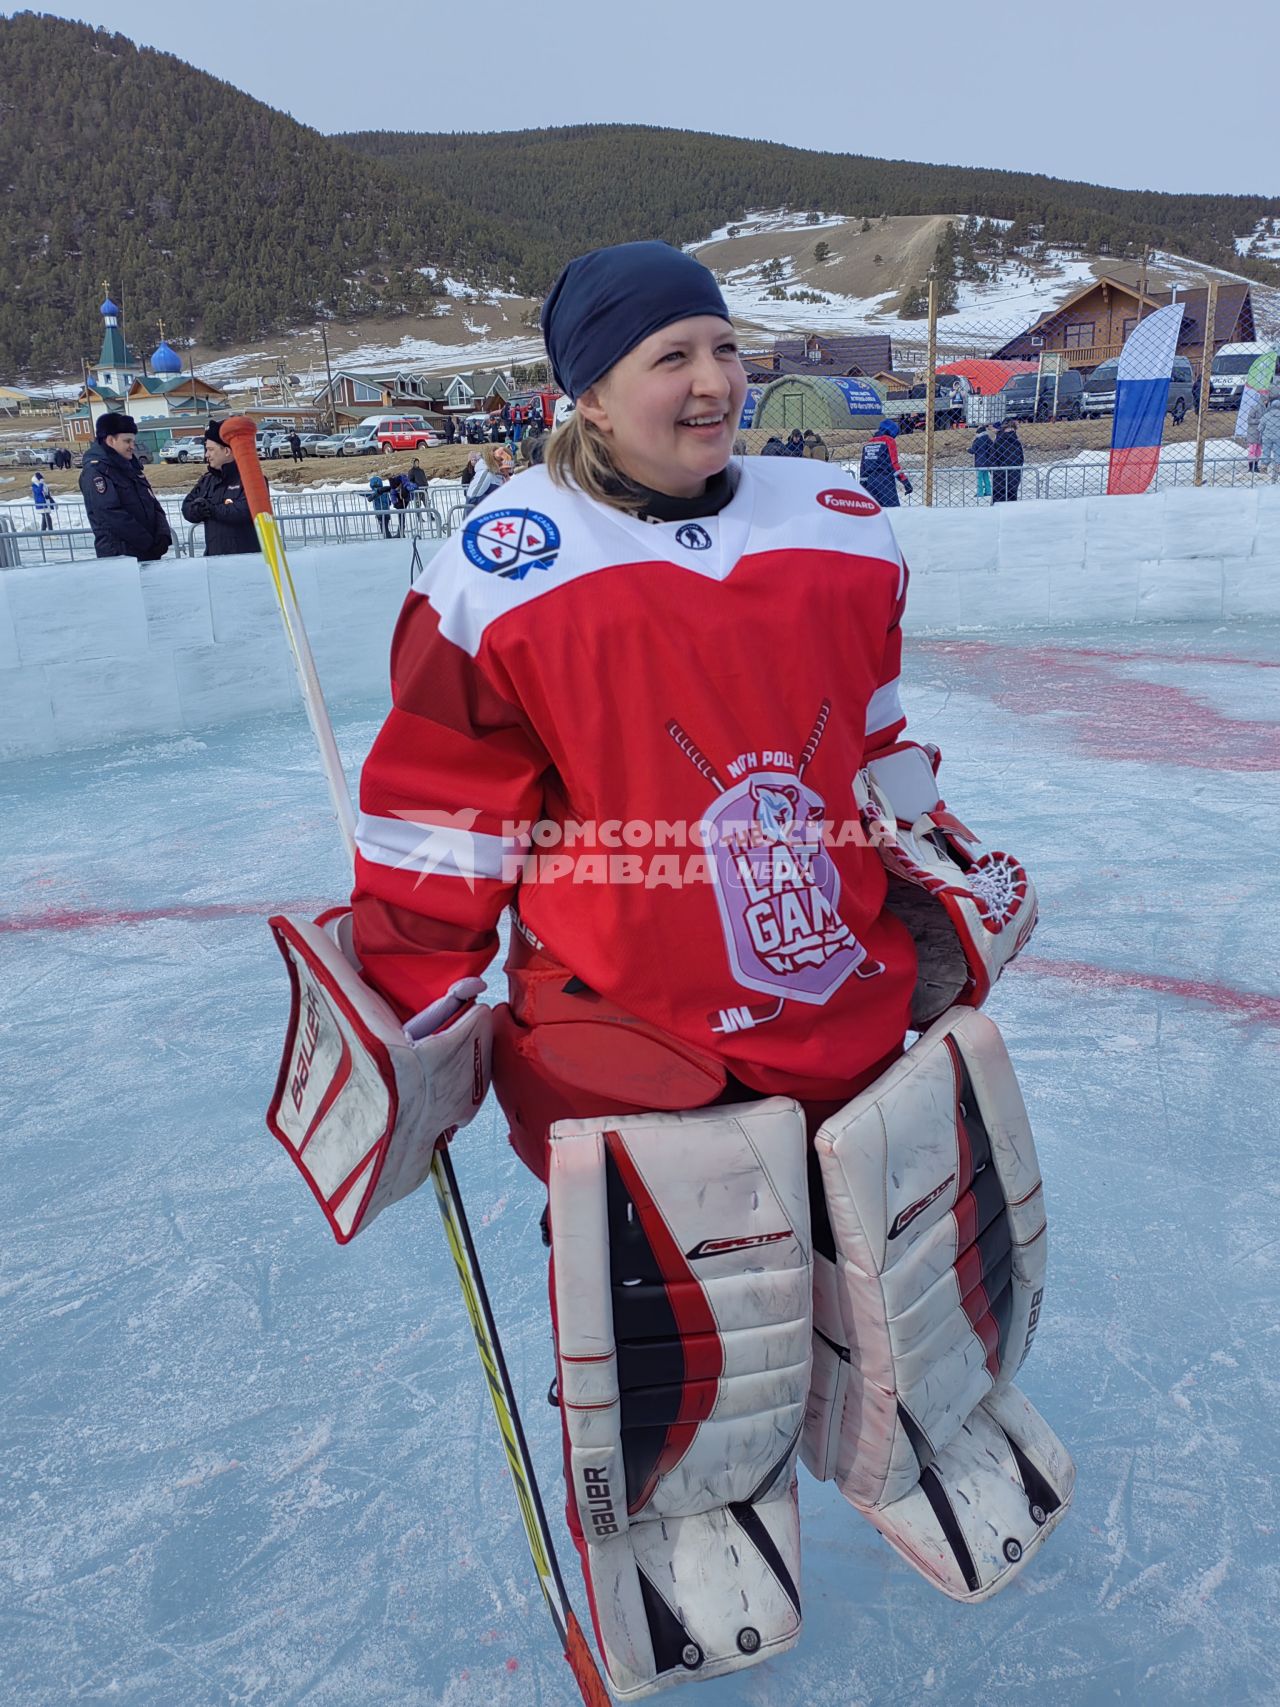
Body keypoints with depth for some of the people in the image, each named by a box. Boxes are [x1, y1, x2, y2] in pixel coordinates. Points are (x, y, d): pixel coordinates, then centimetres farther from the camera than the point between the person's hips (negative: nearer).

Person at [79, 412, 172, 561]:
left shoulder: (131, 468, 17)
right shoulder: (94, 472, -8)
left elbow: (154, 505, 14)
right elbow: (113, 515, -18)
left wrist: (163, 535, -5)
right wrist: (149, 543, -17)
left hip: (150, 555, 8)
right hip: (118, 556, -8)